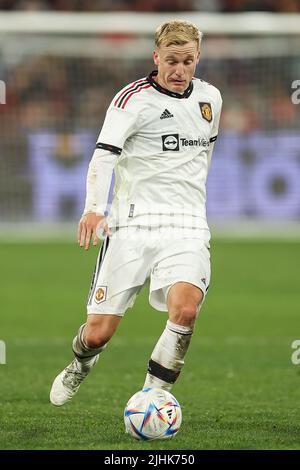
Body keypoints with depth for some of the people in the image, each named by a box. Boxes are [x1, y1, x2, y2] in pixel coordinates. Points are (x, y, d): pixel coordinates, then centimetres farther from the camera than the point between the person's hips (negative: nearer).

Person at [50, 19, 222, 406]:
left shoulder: (210, 97, 12)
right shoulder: (135, 98, -6)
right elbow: (104, 153, -21)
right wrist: (95, 207, -37)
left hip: (186, 228, 3)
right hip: (133, 225, -3)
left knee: (185, 309, -27)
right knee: (98, 333, -1)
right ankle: (80, 366, 36)